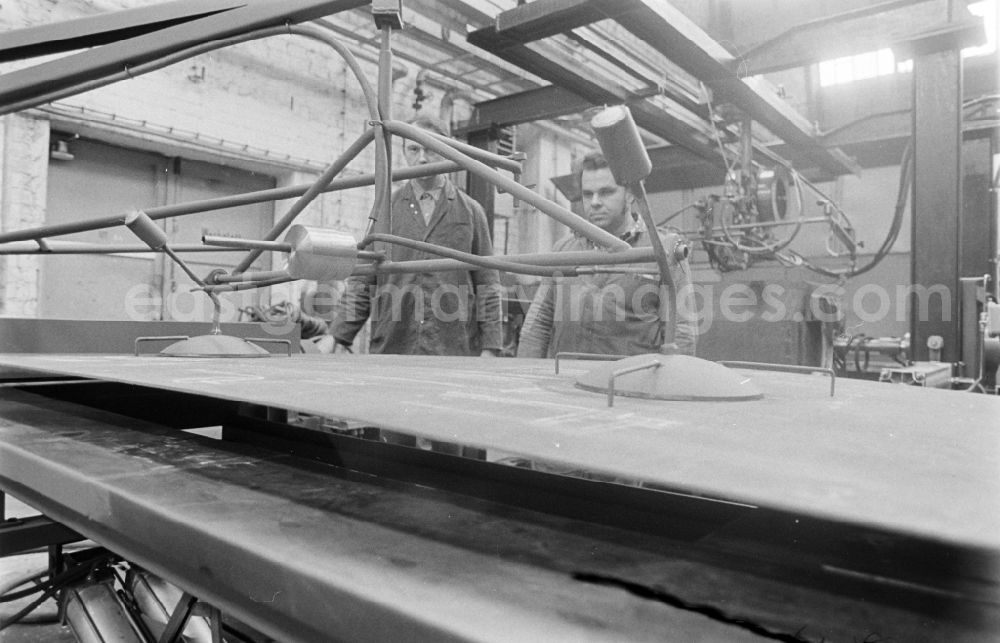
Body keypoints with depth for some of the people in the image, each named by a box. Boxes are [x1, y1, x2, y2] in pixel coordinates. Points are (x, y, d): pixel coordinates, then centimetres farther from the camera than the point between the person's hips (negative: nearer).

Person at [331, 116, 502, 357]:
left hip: (456, 353, -1)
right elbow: (361, 282, 11)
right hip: (390, 350, 1)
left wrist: (489, 349, -2)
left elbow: (487, 286, 5)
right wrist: (341, 341, 4)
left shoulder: (470, 211, 7)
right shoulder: (385, 210, 11)